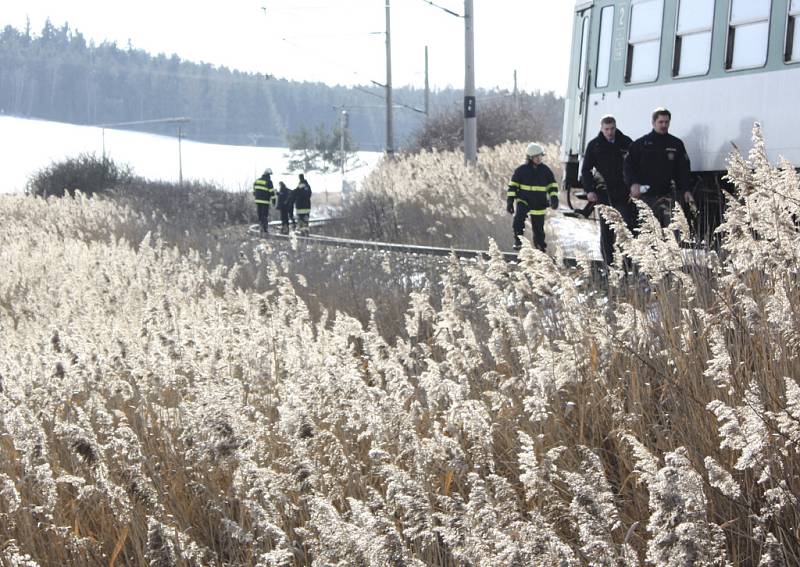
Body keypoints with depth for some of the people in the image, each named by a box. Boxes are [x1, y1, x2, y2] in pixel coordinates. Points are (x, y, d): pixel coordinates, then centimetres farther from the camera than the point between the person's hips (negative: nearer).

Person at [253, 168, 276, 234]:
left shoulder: (257, 180, 10)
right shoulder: (269, 181, -9)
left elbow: (254, 189, 18)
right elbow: (272, 191, -12)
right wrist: (273, 200, -6)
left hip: (258, 200, 5)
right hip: (265, 201, -5)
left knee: (260, 215, 11)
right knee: (265, 215, -3)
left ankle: (262, 228, 12)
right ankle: (265, 229, -5)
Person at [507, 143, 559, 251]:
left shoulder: (546, 170, 2)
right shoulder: (521, 170, -4)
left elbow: (552, 185, 10)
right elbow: (512, 186, 2)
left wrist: (554, 199, -6)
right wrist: (510, 201, -4)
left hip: (539, 204, 2)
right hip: (523, 200, -2)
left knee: (538, 227, 10)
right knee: (518, 218, -29)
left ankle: (540, 245, 30)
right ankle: (518, 241, -20)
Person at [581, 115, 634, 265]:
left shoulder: (626, 143, 5)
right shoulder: (594, 145, 5)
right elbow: (585, 170, 7)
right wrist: (589, 190, -4)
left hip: (624, 193, 0)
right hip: (604, 193, 0)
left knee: (628, 227, -7)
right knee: (606, 230, 2)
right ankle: (609, 263, 7)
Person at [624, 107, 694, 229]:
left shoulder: (676, 144, 9)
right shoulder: (641, 144, 6)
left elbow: (683, 169, 8)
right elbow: (628, 165, 3)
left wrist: (686, 190, -2)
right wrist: (633, 183, -13)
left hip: (666, 195, 0)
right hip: (645, 195, 0)